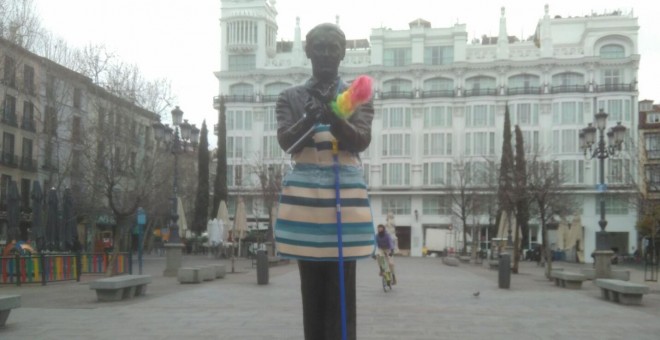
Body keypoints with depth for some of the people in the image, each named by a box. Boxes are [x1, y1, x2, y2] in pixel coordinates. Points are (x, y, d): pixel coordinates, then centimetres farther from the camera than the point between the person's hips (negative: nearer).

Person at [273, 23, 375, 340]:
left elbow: (360, 141, -6)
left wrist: (332, 116, -25)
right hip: (304, 195, 1)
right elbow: (286, 142, -3)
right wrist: (309, 118, -24)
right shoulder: (290, 97, 12)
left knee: (341, 291, -3)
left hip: (345, 194, -1)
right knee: (312, 290, 5)